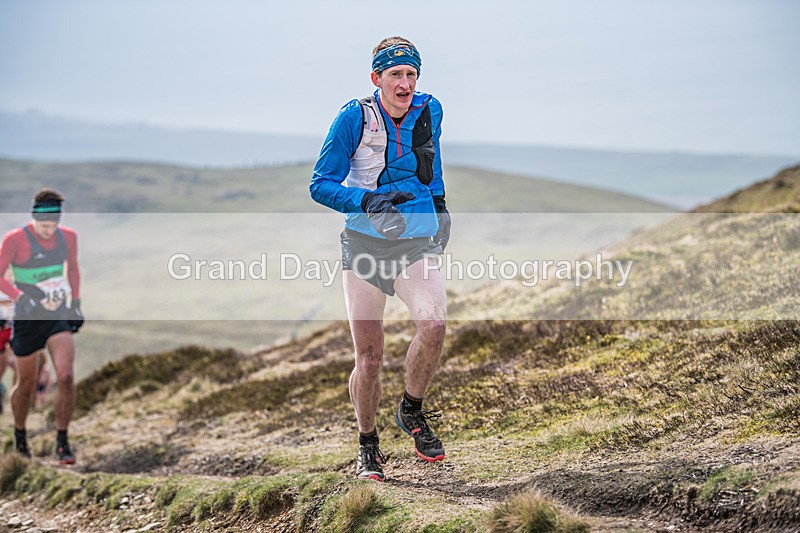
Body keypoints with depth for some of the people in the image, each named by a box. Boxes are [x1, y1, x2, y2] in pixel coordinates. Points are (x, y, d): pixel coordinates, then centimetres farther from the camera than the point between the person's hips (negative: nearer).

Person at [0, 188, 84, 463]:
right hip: (27, 319, -3)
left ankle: (62, 441, -3)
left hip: (59, 317, 3)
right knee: (26, 385, 8)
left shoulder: (68, 237, 2)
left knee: (66, 377, -15)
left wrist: (76, 303, 14)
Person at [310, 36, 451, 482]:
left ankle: (412, 411, 0)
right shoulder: (355, 117, -10)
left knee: (435, 324, -25)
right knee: (369, 357, -1)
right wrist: (365, 200, -26)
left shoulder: (430, 111, 0)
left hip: (417, 243, 2)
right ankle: (368, 446, 21)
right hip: (365, 241, -2)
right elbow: (321, 185, -10)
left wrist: (439, 208, 22)